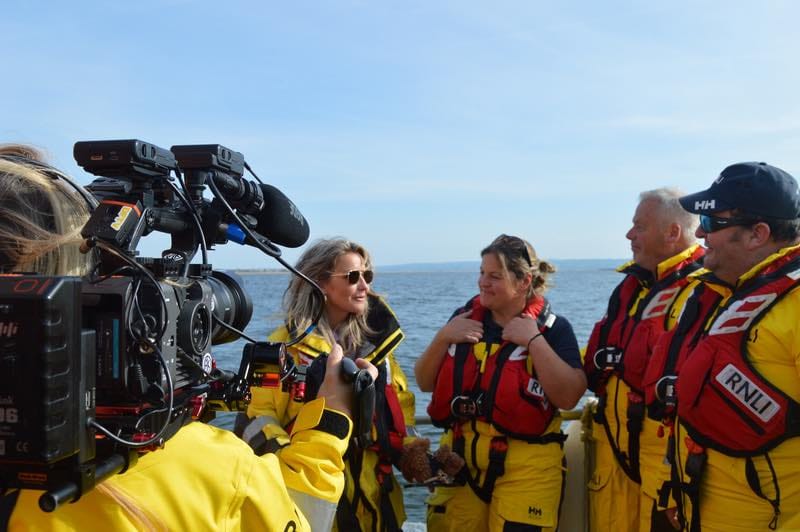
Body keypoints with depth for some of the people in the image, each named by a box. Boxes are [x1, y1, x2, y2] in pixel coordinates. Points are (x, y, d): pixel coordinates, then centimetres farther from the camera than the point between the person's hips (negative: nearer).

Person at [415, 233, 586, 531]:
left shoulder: (553, 328, -6)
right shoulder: (466, 317, 5)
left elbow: (569, 397, -17)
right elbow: (425, 383, 7)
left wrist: (534, 341, -20)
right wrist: (443, 337, -8)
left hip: (525, 467, -4)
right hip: (460, 459, 4)